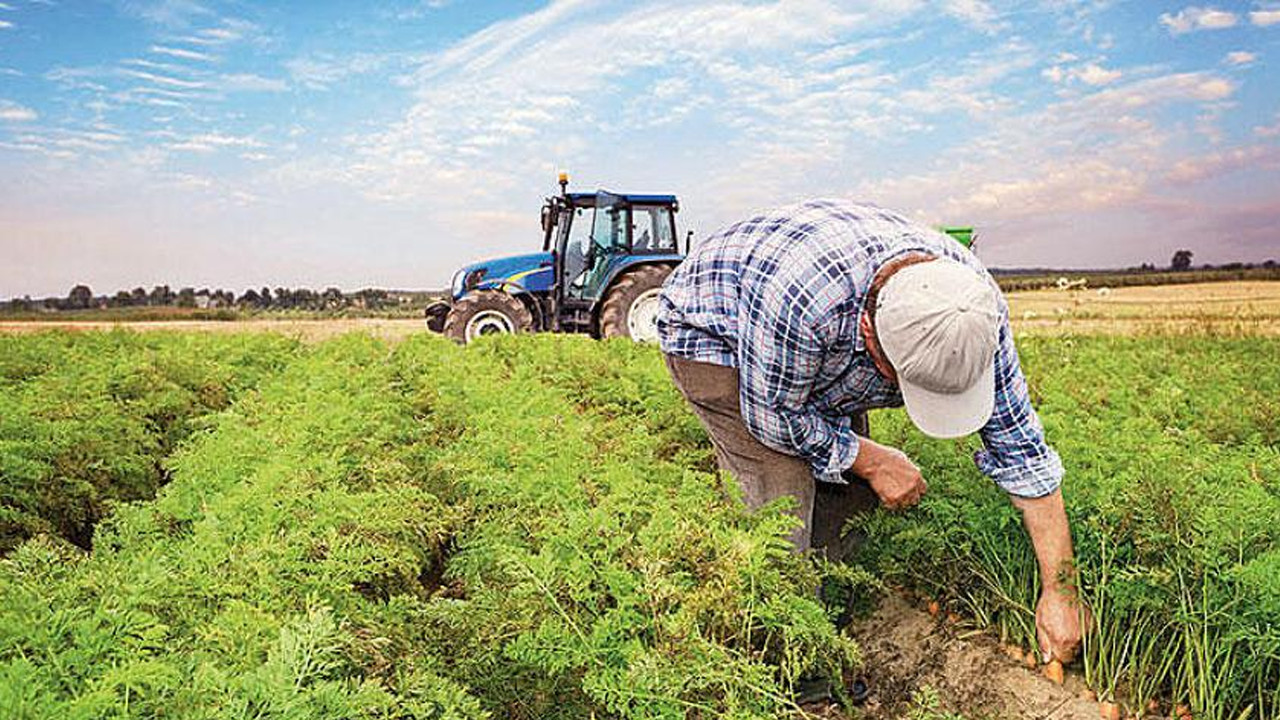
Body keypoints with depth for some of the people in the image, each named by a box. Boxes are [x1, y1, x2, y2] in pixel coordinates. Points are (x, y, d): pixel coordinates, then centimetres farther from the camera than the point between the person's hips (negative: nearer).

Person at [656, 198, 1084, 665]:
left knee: (847, 491, -3)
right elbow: (773, 417, -26)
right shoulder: (801, 294, -45)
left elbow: (1021, 449, -16)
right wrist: (871, 460, -17)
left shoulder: (975, 304, -26)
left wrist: (1060, 591, -13)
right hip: (710, 331, -5)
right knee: (782, 489, -19)